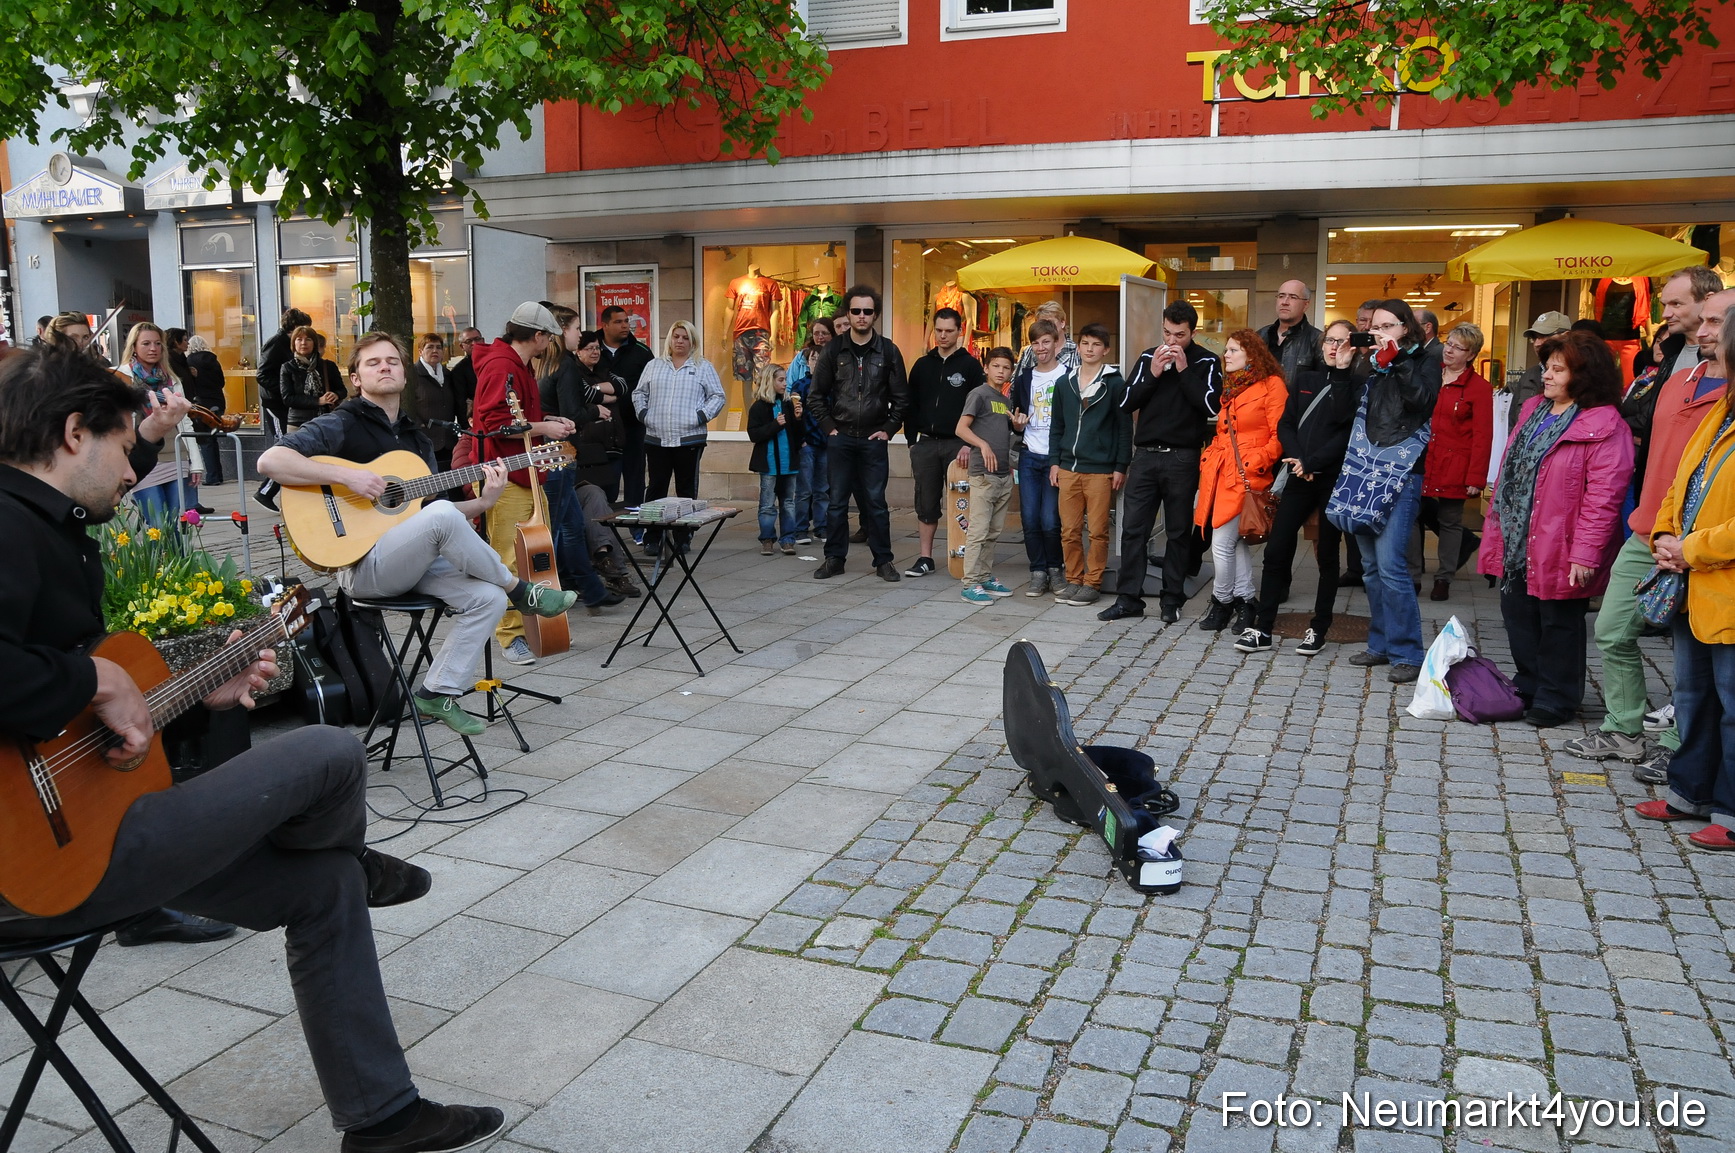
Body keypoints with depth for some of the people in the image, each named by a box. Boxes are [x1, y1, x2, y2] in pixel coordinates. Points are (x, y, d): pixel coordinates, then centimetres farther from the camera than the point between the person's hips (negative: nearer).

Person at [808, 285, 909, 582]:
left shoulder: (888, 351, 1)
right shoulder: (833, 351, 3)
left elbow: (901, 398, 4)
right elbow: (816, 395, 8)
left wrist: (889, 430, -1)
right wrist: (829, 426, 1)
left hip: (873, 439, -1)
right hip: (840, 438, 1)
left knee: (876, 502, 1)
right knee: (837, 501, 5)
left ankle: (883, 560, 10)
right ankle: (834, 557, 14)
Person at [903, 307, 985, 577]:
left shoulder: (970, 365, 1)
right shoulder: (922, 365, 12)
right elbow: (911, 405, 13)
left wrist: (970, 444, -12)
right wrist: (912, 441, 5)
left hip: (958, 445, -3)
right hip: (926, 444, 3)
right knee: (926, 504, 5)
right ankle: (925, 558, 11)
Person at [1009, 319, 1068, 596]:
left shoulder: (1067, 375, -2)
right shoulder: (1024, 377, 12)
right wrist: (1018, 423, -5)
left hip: (1056, 457, -4)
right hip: (1029, 456, 4)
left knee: (1050, 521, -7)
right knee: (1029, 519, 1)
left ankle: (1056, 568, 13)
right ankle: (1038, 572, 13)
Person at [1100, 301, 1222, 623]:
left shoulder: (1207, 362, 1)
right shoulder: (1148, 357, 9)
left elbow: (1211, 406, -12)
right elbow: (1128, 402, 4)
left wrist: (1184, 370, -13)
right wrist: (1152, 374, -9)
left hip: (1183, 459, -3)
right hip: (1145, 455, 3)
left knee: (1178, 532, 6)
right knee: (1133, 528, 1)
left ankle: (1172, 600, 14)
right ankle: (1128, 598, 7)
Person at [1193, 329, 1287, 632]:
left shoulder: (1272, 385, -5)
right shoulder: (1231, 388, 20)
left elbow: (1279, 434, -10)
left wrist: (1256, 462, -16)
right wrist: (1209, 457, 11)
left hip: (1245, 475, -8)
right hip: (1220, 471, 8)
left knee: (1222, 543, -8)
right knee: (1236, 541, 10)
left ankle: (1222, 602, 6)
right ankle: (1244, 602, 16)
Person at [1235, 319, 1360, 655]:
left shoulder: (1356, 385, -1)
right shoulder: (1305, 379, 13)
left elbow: (1349, 432, -12)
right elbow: (1285, 425, 7)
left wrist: (1312, 463, -17)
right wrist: (1298, 460, -8)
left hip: (1334, 479, -4)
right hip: (1300, 477, 4)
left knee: (1326, 554, 6)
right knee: (1276, 550, 0)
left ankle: (1318, 629, 16)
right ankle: (1262, 628, 5)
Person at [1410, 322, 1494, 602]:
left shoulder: (1479, 389, -4)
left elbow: (1482, 437, -7)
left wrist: (1475, 478, -11)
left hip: (1453, 468, -3)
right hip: (1418, 463, 3)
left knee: (1450, 522, 7)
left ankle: (1443, 579, 20)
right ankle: (1411, 576, 11)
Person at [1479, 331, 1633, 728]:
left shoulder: (1604, 426, -13)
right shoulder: (1534, 410, 12)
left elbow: (1603, 496, -18)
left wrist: (1585, 553, -22)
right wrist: (1497, 528, 14)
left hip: (1557, 550, -8)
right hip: (1516, 545, 8)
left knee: (1559, 624, 5)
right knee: (1518, 617, 16)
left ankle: (1555, 701, 19)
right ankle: (1528, 689, 32)